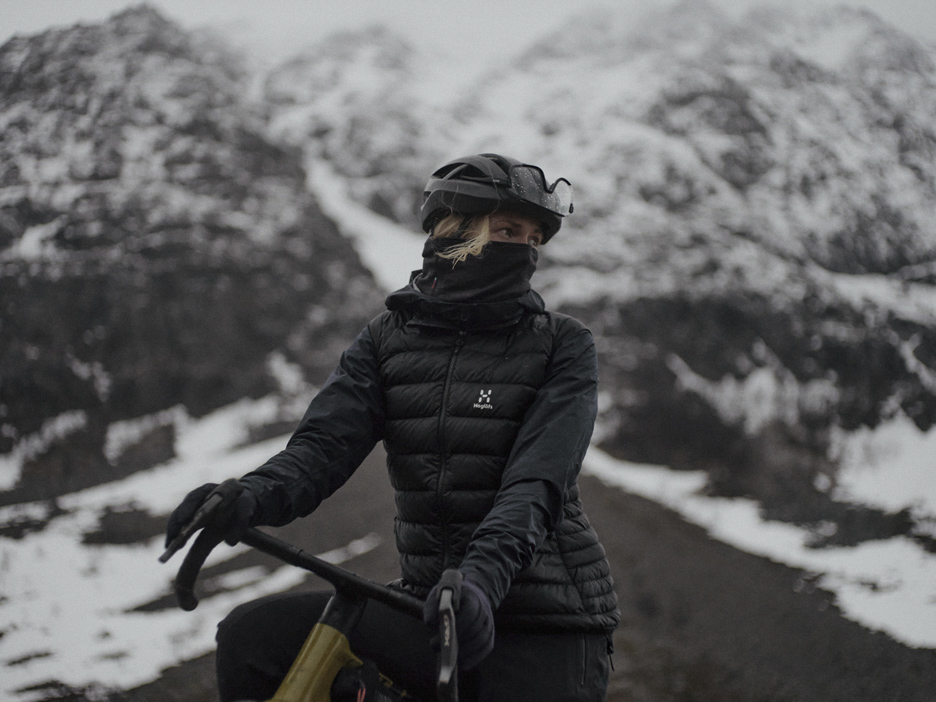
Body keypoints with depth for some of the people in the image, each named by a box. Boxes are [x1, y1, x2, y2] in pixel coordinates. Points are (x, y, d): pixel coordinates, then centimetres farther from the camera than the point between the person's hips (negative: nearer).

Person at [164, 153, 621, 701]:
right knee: (253, 635, -14)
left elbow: (537, 481, -17)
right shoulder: (389, 339, 8)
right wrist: (253, 495, -29)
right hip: (432, 610, 3)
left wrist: (483, 575, -36)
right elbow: (326, 442, -6)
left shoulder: (564, 347, -2)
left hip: (544, 632, -3)